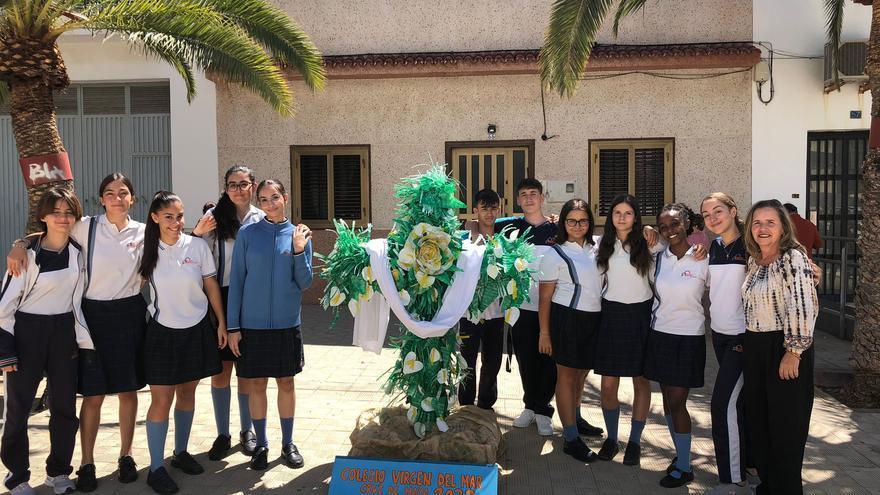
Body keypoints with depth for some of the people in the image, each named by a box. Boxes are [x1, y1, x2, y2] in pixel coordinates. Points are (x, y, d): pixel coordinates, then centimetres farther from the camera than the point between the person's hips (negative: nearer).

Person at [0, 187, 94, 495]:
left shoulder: (77, 253, 3)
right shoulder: (28, 254, -10)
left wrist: (84, 341, 9)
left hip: (64, 332, 4)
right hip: (27, 332, -4)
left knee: (65, 406, 7)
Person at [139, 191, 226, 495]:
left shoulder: (198, 246, -5)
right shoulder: (148, 250, -5)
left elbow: (211, 285, 1)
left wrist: (222, 322, 2)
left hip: (195, 330, 1)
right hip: (162, 331, -1)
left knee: (187, 392, 13)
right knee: (161, 399, -2)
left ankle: (181, 452, 30)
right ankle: (156, 468, 7)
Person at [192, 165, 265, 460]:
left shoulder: (262, 220, 1)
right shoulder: (215, 217, 0)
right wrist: (197, 234, -14)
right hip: (221, 298, 0)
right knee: (221, 367, 6)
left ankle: (247, 431, 24)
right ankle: (222, 434, 18)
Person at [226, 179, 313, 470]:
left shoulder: (299, 235, 0)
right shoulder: (247, 234, -3)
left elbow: (304, 283, -1)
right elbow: (236, 280, -1)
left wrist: (299, 251, -17)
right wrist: (233, 326, -3)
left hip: (287, 324, 1)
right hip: (252, 324, -1)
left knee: (286, 383, 11)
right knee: (257, 384, 9)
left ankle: (288, 444, 26)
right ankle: (261, 445, 24)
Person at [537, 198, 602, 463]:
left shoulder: (596, 247, 8)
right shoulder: (555, 254, -6)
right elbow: (545, 296, -6)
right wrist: (544, 332, -10)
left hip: (593, 319, 5)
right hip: (567, 318, -5)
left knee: (581, 373, 16)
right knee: (567, 375, 2)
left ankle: (574, 420, 35)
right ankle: (571, 439, 8)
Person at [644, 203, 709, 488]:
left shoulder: (703, 259, -9)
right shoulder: (658, 259, 3)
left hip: (689, 338, -4)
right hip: (659, 335, 4)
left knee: (677, 402, -3)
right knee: (668, 400, 10)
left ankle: (685, 467, 10)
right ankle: (681, 454, 25)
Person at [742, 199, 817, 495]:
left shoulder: (793, 258, -13)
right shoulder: (754, 260, 10)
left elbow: (803, 308, -20)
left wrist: (793, 353, -21)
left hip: (785, 348, -7)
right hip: (754, 348, 8)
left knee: (786, 424, 3)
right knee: (757, 419, 14)